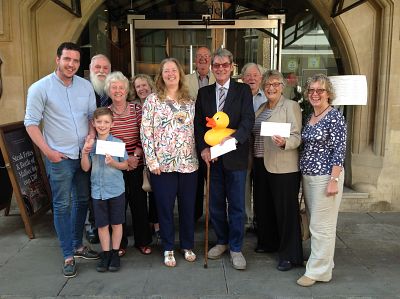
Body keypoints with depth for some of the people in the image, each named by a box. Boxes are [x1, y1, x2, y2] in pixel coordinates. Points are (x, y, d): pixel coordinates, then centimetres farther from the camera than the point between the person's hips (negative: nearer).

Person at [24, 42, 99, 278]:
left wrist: (92, 136, -6)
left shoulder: (86, 86, 4)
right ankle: (68, 256, 15)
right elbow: (31, 123, -7)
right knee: (63, 205, 2)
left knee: (82, 201, 14)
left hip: (85, 154, 5)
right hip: (59, 158, -5)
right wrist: (48, 151, -13)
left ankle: (78, 245, 32)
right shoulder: (40, 88, -8)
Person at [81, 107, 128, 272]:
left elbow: (125, 165, -1)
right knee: (102, 225, 11)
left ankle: (115, 253, 24)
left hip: (116, 190, -2)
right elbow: (85, 168, 2)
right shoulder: (90, 144, 2)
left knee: (116, 223, 9)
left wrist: (113, 163, -20)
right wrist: (85, 152, -13)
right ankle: (105, 254, 25)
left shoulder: (117, 143, -7)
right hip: (98, 191, 3)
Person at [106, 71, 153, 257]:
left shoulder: (136, 109, 2)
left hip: (136, 164, 1)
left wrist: (136, 155, -14)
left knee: (139, 202, 8)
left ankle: (142, 241, 25)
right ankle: (120, 243, 24)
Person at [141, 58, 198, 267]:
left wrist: (199, 154, 5)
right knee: (165, 207, 7)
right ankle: (168, 249, 24)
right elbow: (146, 132, -5)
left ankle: (187, 246, 29)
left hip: (188, 163, 3)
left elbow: (195, 130, 12)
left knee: (188, 206, 11)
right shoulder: (152, 100, -1)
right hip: (162, 164, -2)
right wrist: (152, 161, -9)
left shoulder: (189, 100, 9)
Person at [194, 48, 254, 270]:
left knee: (236, 204, 5)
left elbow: (248, 119, -12)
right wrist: (203, 148, -9)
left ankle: (236, 248, 20)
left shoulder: (243, 90, 0)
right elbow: (199, 123, 6)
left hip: (235, 155, -3)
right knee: (216, 203, 14)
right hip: (211, 156, 3)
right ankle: (222, 241, 33)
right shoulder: (204, 92, 10)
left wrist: (233, 138, -30)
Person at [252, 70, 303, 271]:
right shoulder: (262, 108, 15)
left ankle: (290, 256, 12)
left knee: (285, 210, 0)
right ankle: (268, 242, 36)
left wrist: (284, 142, -33)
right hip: (261, 165, 7)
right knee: (263, 206, 16)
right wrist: (254, 160, 9)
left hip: (284, 167, -7)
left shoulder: (291, 106, -5)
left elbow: (297, 137, -13)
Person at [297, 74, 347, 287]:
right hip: (308, 176, 8)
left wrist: (334, 180, -19)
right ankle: (321, 261, 31)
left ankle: (318, 271, 12)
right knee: (315, 222, 16)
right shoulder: (309, 117, 11)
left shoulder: (335, 117, -11)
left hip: (325, 177, -8)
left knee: (322, 225, 0)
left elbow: (339, 151, -15)